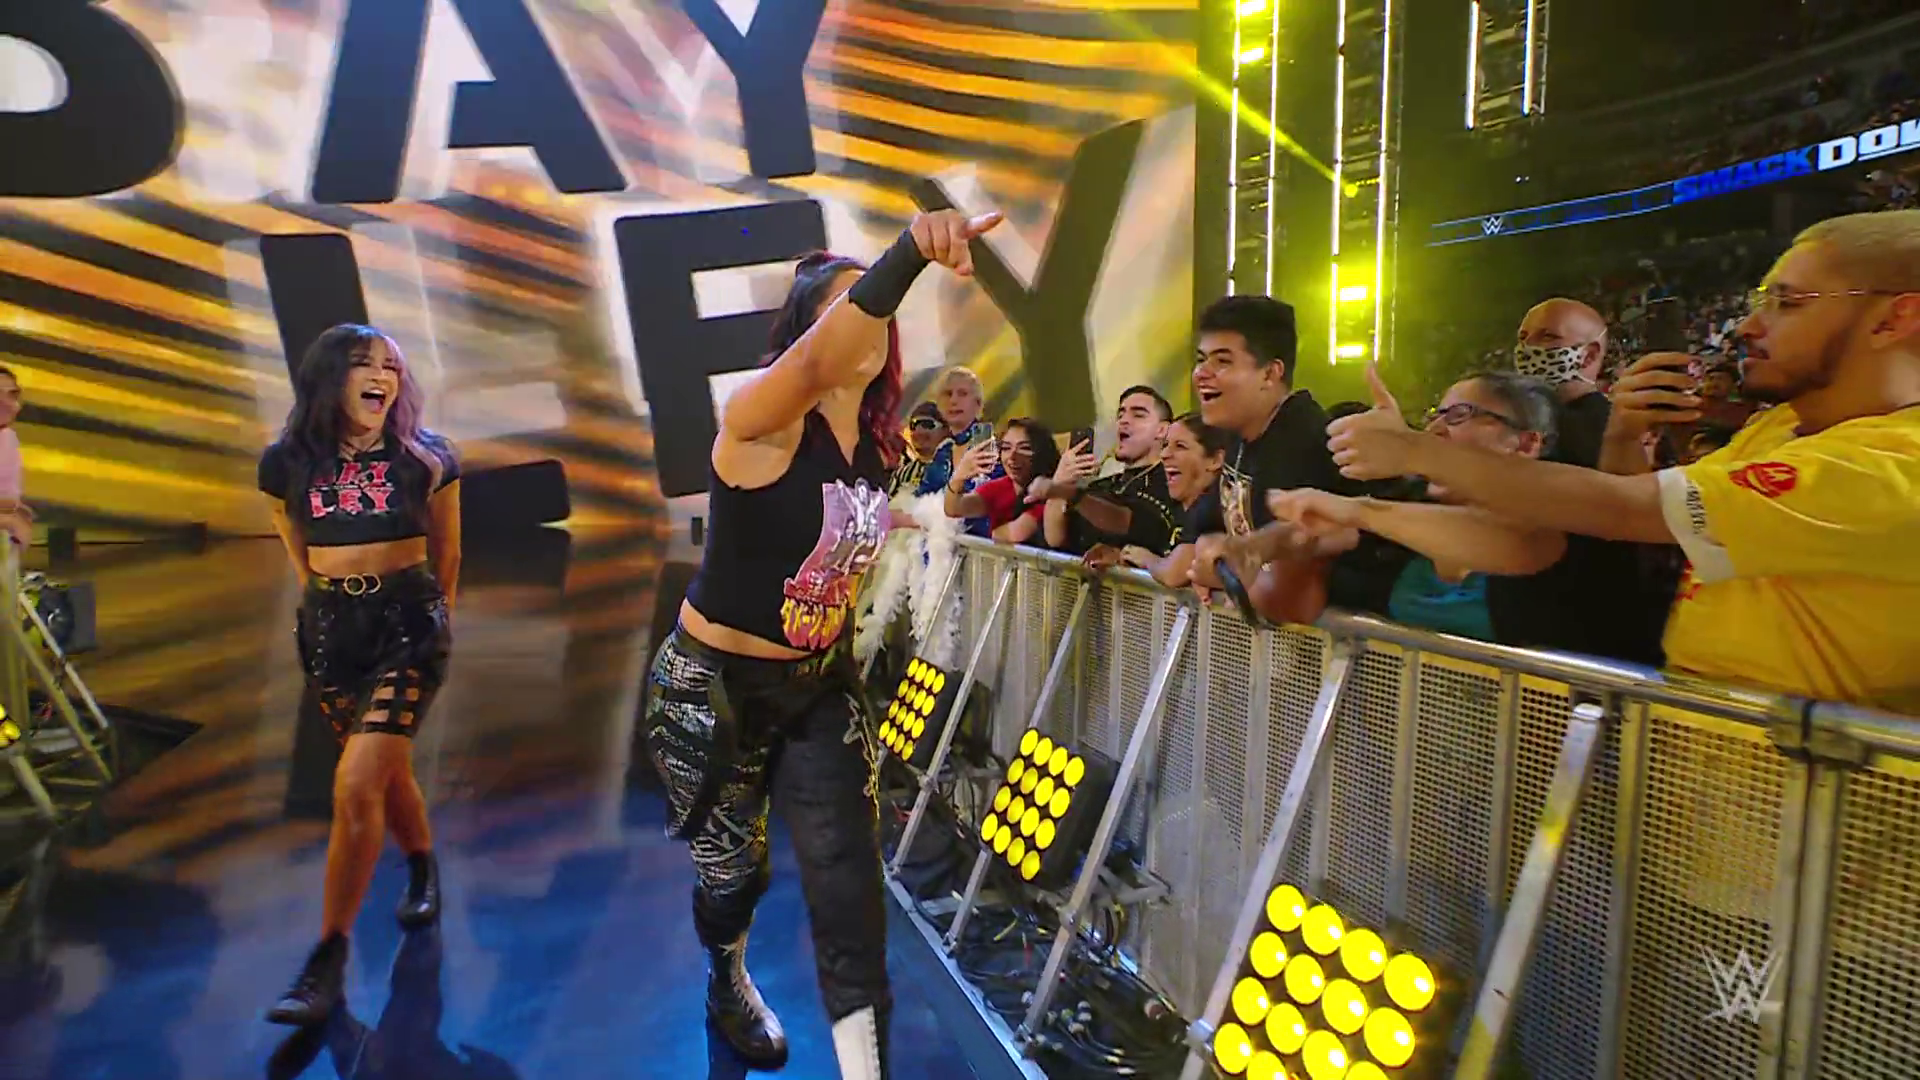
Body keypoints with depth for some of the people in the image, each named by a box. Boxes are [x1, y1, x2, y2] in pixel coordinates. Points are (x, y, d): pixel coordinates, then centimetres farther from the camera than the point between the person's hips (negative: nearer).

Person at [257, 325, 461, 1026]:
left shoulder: (426, 458, -5)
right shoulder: (286, 463, 0)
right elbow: (299, 557, 16)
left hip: (408, 624, -3)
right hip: (328, 629, 3)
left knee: (357, 787, -14)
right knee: (387, 774, 17)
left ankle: (328, 961, -3)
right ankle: (423, 870, 46)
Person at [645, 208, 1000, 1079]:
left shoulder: (881, 442, -3)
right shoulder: (761, 419, -24)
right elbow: (814, 364, -47)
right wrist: (908, 254, -61)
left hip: (821, 687, 5)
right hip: (712, 687, -4)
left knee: (849, 888, -3)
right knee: (734, 870, 16)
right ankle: (730, 982, 51)